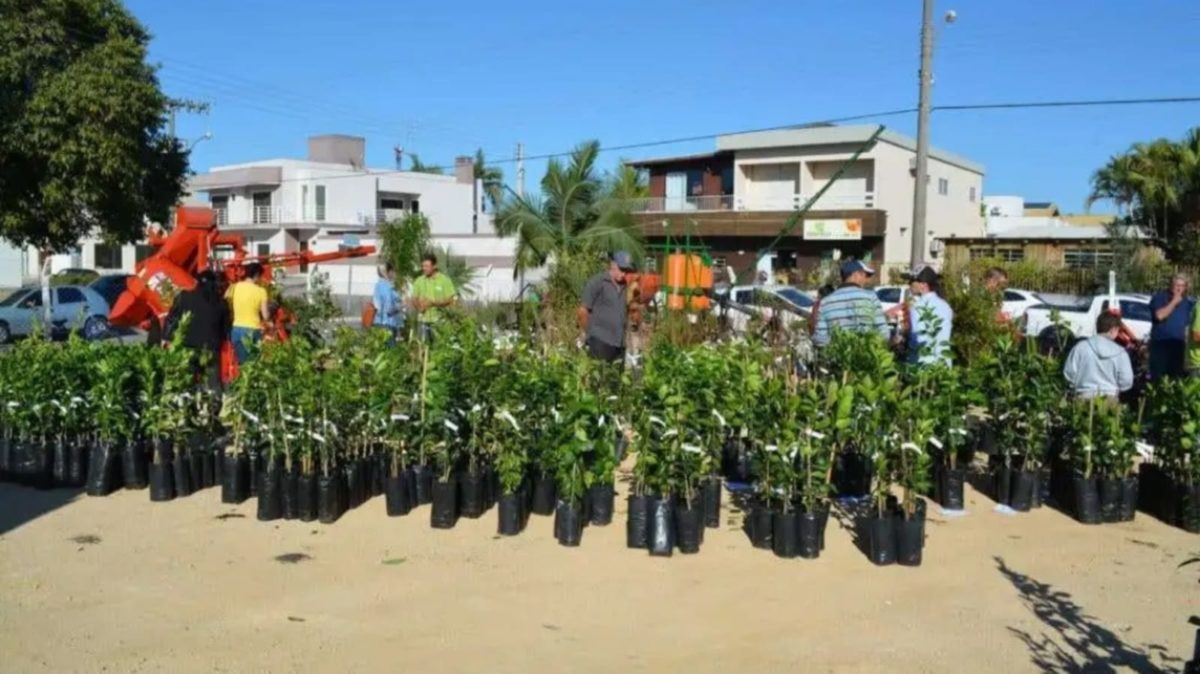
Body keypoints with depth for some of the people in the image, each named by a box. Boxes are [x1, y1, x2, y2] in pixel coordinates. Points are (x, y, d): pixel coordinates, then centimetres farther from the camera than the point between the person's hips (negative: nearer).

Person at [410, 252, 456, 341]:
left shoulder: (445, 280, -4)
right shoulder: (419, 281, 9)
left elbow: (451, 300, -6)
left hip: (439, 321, -3)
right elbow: (414, 300, 14)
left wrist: (433, 303, -16)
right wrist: (419, 306, -9)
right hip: (423, 321, 4)